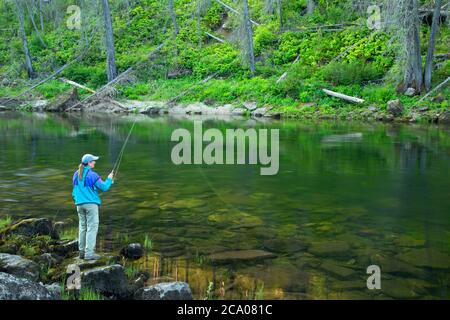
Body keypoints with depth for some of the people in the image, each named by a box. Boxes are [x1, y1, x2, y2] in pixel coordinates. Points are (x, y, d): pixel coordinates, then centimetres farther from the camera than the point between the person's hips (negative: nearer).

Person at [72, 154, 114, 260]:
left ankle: (82, 251, 15)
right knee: (92, 227, -4)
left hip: (79, 204, 7)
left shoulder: (76, 174, 9)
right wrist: (109, 179, 7)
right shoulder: (92, 175, -12)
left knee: (82, 227, 13)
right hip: (91, 204, -7)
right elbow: (104, 187, -8)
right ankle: (89, 253, -7)